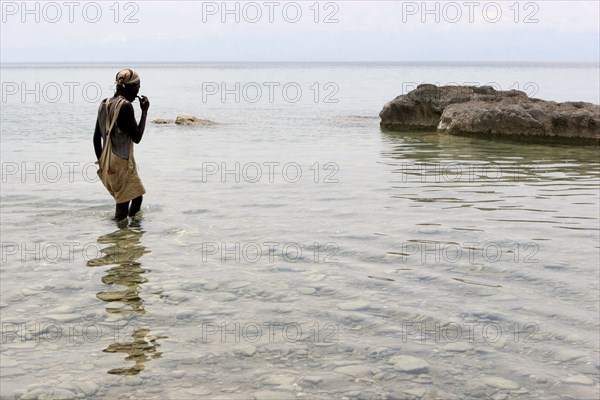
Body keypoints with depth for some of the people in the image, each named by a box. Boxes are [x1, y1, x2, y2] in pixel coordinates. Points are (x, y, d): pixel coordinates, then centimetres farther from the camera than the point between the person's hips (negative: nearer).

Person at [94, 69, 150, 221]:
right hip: (122, 163, -9)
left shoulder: (104, 104, 10)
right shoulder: (125, 106, -16)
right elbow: (137, 137, -13)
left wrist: (101, 162, 21)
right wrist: (144, 112, -6)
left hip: (107, 164, 9)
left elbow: (96, 138, 14)